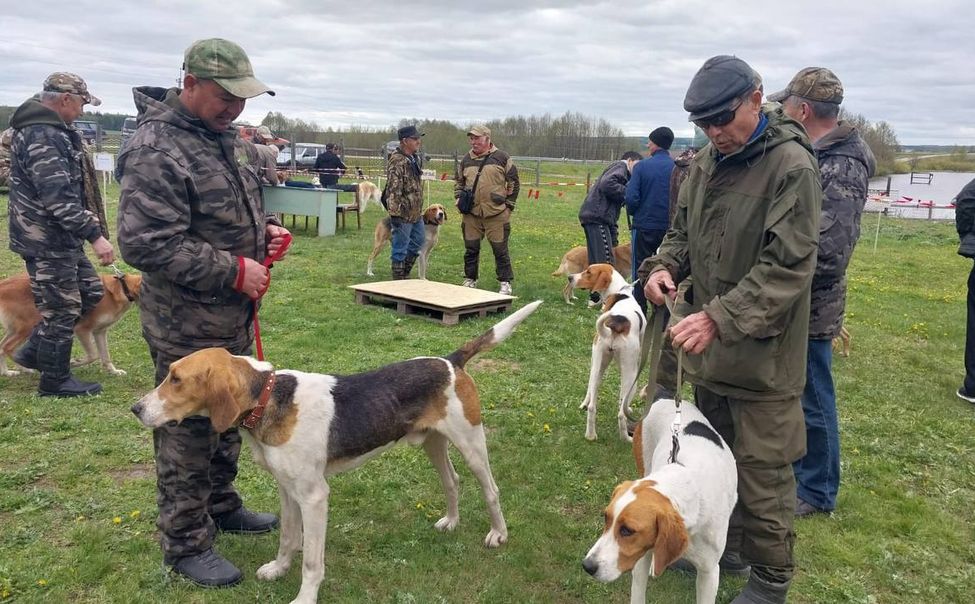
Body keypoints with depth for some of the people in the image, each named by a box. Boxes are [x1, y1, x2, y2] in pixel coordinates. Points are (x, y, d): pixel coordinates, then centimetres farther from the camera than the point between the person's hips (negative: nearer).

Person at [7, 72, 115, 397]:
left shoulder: (50, 131, 13)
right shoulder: (43, 138, -21)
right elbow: (59, 199, -28)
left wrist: (88, 230, 28)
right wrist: (95, 235, -28)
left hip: (61, 239, 10)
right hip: (47, 242, -10)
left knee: (90, 292, 19)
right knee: (62, 309, 2)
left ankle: (33, 351, 30)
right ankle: (55, 380, 18)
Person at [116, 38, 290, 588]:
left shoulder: (230, 139, 8)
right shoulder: (157, 150, -20)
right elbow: (144, 243, -26)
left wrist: (267, 230, 1)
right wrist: (233, 271, -23)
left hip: (235, 316, 9)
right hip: (186, 323, -9)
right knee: (188, 432, 5)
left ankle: (222, 506, 42)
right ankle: (186, 544, 22)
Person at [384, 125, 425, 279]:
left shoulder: (412, 159, 11)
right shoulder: (397, 162, -19)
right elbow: (393, 190, -23)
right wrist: (395, 214, -26)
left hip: (416, 213, 10)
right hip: (403, 214, -10)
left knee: (418, 240, 20)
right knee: (400, 249, 1)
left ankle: (404, 273, 32)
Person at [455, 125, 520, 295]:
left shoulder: (502, 158, -1)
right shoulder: (466, 160, 11)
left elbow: (514, 183, 4)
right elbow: (458, 182, 24)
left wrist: (508, 205, 1)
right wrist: (458, 201, 9)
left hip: (496, 214, -4)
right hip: (471, 214, 4)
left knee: (500, 250, 2)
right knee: (471, 249, 10)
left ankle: (505, 283, 12)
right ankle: (470, 280, 24)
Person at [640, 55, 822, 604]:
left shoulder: (792, 166, -17)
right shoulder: (707, 163, 6)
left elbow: (788, 268, -22)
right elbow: (684, 230, 17)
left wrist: (720, 317, -30)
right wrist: (665, 266, -5)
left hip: (763, 353, -7)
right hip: (710, 346, 7)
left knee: (763, 473, 4)